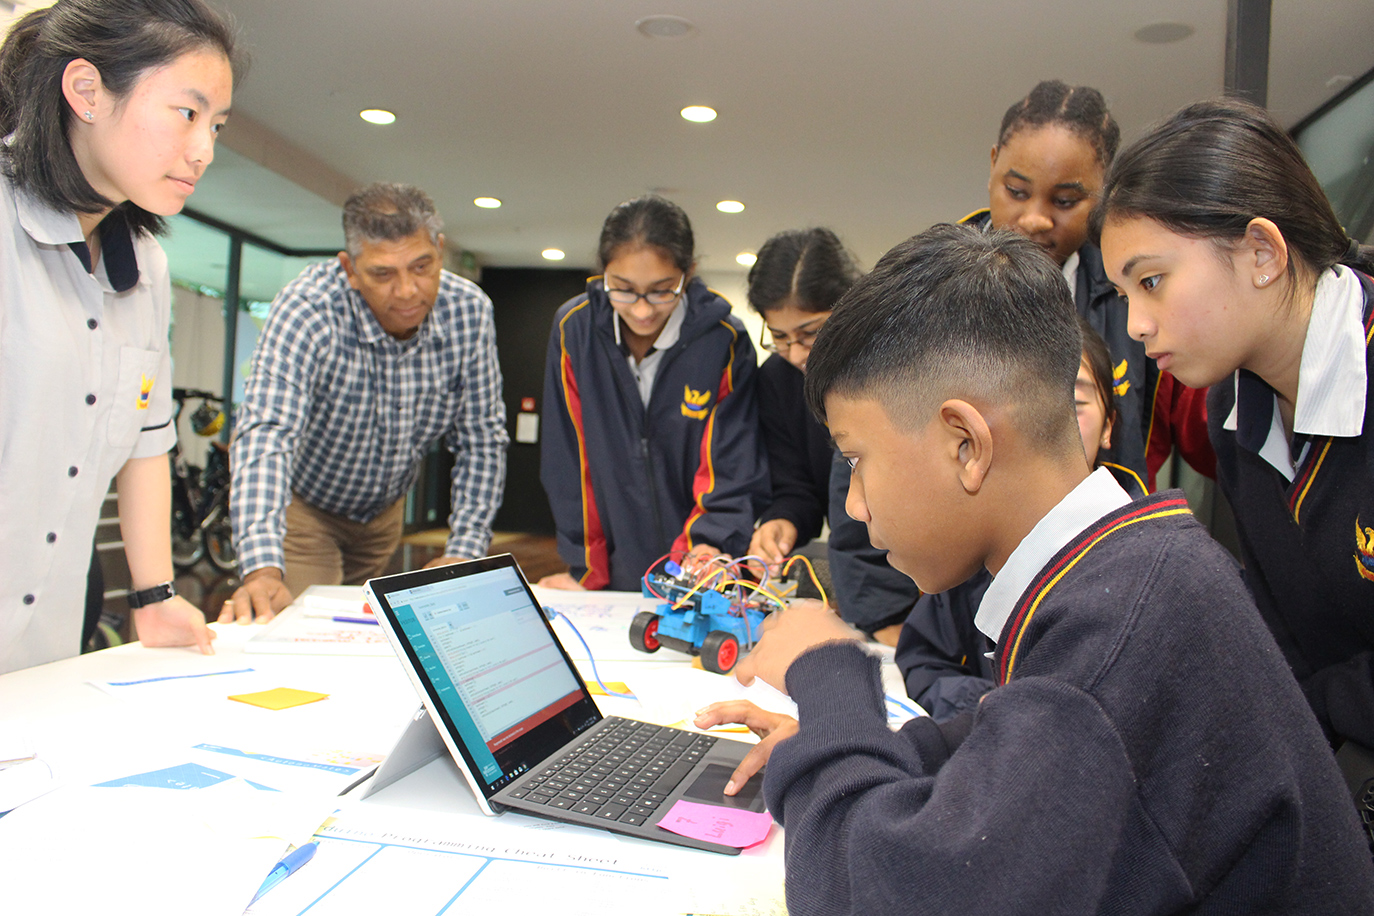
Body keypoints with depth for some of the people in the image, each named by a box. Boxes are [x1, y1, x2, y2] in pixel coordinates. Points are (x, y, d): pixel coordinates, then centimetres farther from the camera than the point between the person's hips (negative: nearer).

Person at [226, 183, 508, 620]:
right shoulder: (306, 309, -31)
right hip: (302, 505, -4)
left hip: (386, 511, 4)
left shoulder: (469, 310, -20)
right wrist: (262, 569, -58)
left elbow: (481, 440, -14)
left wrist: (464, 551, -24)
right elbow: (266, 433, -43)